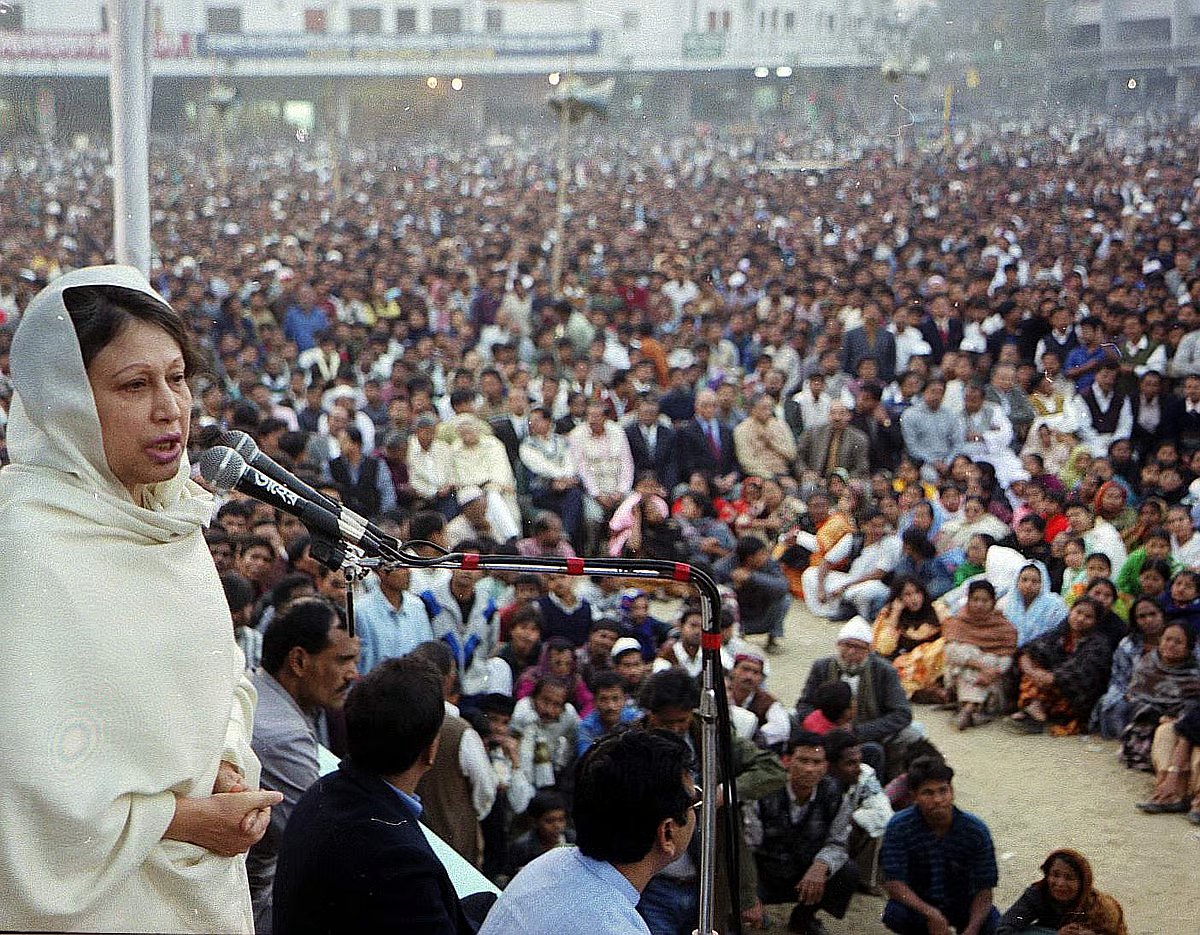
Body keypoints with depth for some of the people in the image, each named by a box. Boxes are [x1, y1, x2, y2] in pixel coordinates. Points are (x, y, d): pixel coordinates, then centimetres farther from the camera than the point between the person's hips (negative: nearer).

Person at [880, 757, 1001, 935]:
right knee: (895, 915, -34)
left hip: (963, 902, 1)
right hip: (918, 902, -1)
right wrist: (930, 913, -38)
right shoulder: (899, 827, -20)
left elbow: (984, 889, -15)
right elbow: (893, 883, -23)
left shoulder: (976, 830, -18)